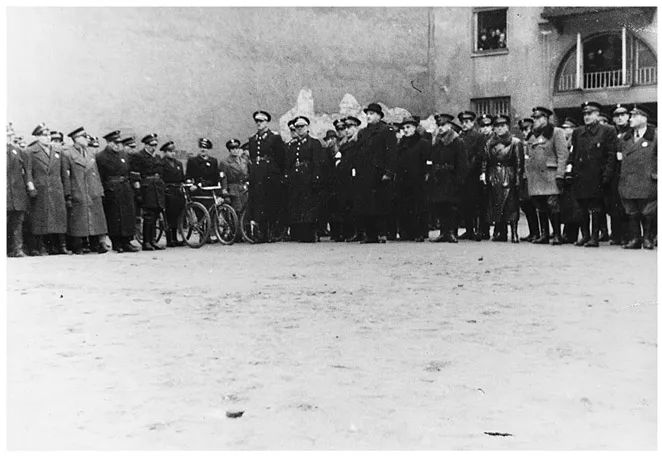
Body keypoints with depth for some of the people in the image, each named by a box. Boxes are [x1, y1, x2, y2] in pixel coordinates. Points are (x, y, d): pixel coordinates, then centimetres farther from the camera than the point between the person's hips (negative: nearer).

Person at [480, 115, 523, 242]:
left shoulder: (515, 142, 1)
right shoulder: (489, 143, 14)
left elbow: (519, 163, -4)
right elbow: (485, 160, 12)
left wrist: (518, 179, -11)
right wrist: (483, 173, -3)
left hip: (509, 178, -4)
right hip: (493, 178, 4)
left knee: (511, 206, -7)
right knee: (495, 206, 3)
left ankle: (514, 233, -4)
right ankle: (500, 232, 10)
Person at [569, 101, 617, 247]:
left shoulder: (607, 131, 1)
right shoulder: (577, 132, 15)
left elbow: (611, 155, -3)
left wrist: (607, 175, -11)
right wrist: (571, 169, 6)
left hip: (596, 177, -4)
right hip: (580, 177, 4)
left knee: (596, 208, -2)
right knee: (583, 208, 8)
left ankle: (595, 237, 4)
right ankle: (585, 235, 16)